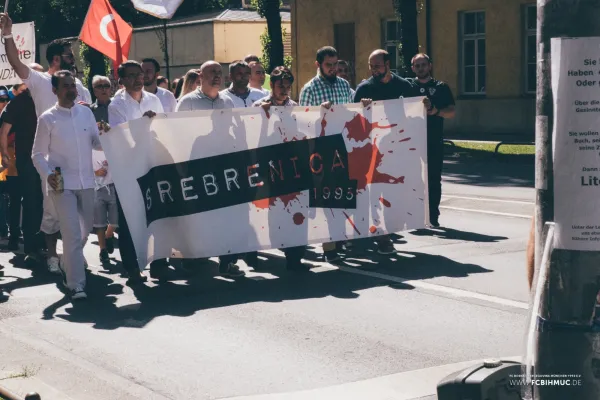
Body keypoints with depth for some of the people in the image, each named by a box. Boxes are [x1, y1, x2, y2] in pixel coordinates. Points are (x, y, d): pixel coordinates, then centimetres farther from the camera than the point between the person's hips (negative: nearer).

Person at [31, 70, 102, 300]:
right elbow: (38, 154, -1)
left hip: (86, 181, 5)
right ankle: (76, 284, -5)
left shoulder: (86, 112, 6)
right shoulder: (47, 118, -4)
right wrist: (47, 175, -18)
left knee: (85, 229, 18)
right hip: (62, 184, -5)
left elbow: (97, 144, 8)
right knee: (72, 234, -11)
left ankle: (67, 265, 43)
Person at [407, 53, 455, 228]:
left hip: (434, 141, 0)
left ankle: (433, 216, 6)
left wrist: (435, 110, -16)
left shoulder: (441, 87, 10)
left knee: (433, 179, 2)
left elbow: (451, 112, 3)